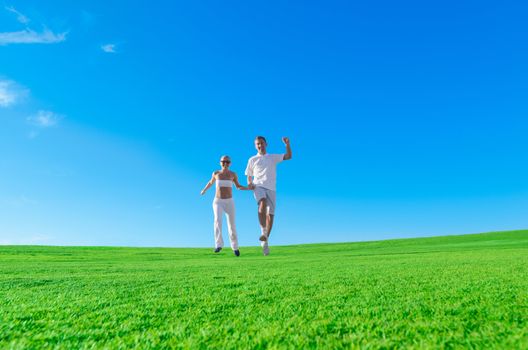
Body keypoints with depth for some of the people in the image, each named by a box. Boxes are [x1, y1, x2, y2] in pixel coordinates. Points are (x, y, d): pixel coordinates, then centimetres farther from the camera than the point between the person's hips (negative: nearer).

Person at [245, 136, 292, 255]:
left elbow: (288, 156, 6)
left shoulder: (273, 157, 17)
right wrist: (250, 184, -5)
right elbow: (249, 176, 17)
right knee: (263, 203, -34)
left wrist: (287, 144, -9)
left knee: (270, 216, -3)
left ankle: (265, 241, 12)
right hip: (258, 187, -1)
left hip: (271, 189, 2)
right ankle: (263, 231, -28)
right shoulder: (252, 160, 15)